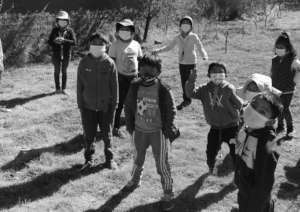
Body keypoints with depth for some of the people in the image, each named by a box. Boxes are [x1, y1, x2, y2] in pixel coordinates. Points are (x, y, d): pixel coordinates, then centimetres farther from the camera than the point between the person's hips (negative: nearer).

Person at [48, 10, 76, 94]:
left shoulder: (70, 31, -4)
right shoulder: (55, 30, -1)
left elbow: (74, 42, -15)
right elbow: (49, 41, -2)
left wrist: (64, 40, -27)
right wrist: (55, 41, -23)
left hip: (66, 54, 0)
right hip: (56, 54, 0)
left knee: (64, 71, 8)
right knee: (57, 71, 7)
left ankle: (63, 88, 17)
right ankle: (57, 88, 17)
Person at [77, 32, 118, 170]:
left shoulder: (109, 64, -8)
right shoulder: (84, 63, -4)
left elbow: (114, 86, -3)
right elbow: (80, 85, 1)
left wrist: (114, 105, -3)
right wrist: (80, 104, 0)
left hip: (105, 106, -1)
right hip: (88, 107, 1)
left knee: (107, 134, 12)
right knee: (89, 135, 10)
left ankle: (109, 158, 29)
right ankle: (89, 159, 28)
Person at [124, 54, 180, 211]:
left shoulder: (164, 90, -18)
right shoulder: (135, 87, -8)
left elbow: (171, 112, -9)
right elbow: (128, 107, 4)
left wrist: (167, 131, -9)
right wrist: (130, 126, 4)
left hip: (158, 132, -4)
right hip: (139, 131, 4)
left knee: (162, 164, 2)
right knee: (138, 159, 25)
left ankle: (168, 194, 18)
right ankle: (135, 180, 51)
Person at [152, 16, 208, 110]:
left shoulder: (193, 37, -8)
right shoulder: (177, 38, 2)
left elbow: (200, 47, -14)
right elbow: (169, 47, 11)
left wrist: (204, 56, -34)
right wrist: (158, 50, 0)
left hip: (191, 63, -4)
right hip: (182, 63, 4)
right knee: (183, 82, 9)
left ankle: (186, 100, 4)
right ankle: (186, 100, 22)